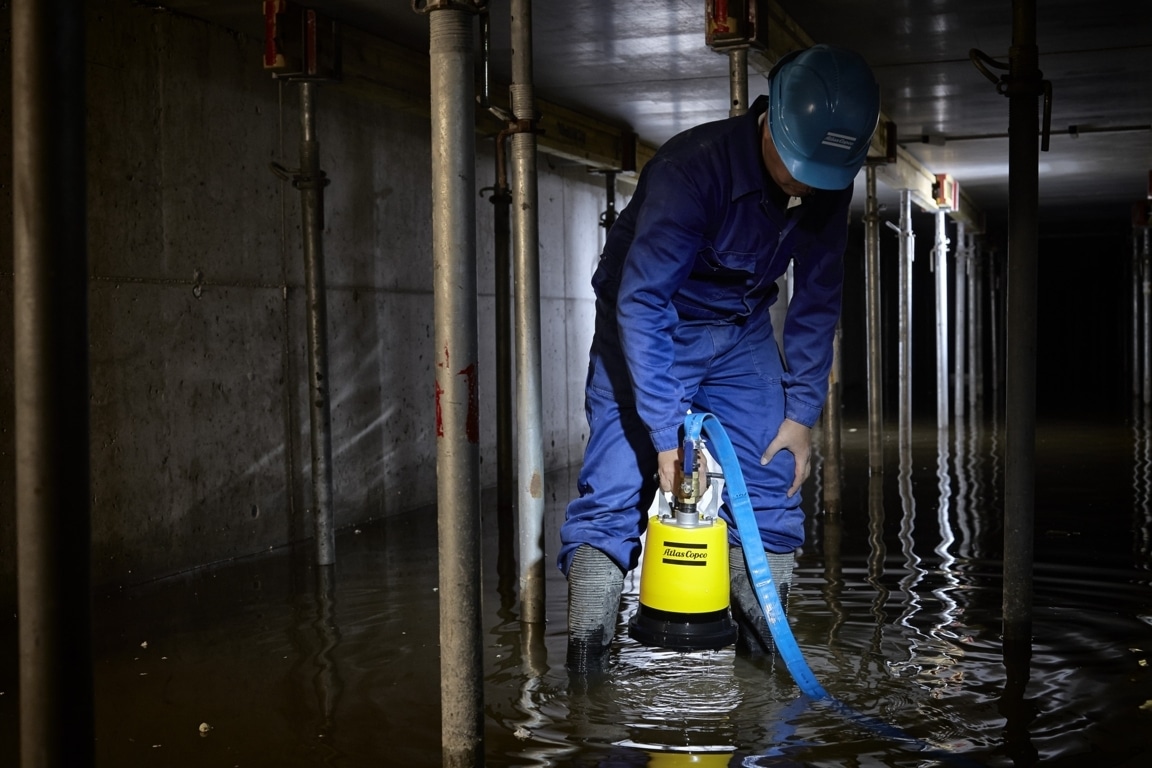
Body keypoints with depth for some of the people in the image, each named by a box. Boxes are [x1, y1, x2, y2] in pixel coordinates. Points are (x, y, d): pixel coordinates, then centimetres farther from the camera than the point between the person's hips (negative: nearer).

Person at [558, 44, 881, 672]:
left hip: (741, 332, 5)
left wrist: (802, 411, -8)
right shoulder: (692, 168, -32)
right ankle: (583, 677, -7)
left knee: (773, 487, -4)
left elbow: (817, 302, -2)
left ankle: (769, 660, 7)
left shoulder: (827, 184, -13)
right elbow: (642, 303, -33)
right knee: (613, 495, -13)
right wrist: (667, 434, -34)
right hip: (648, 331, -5)